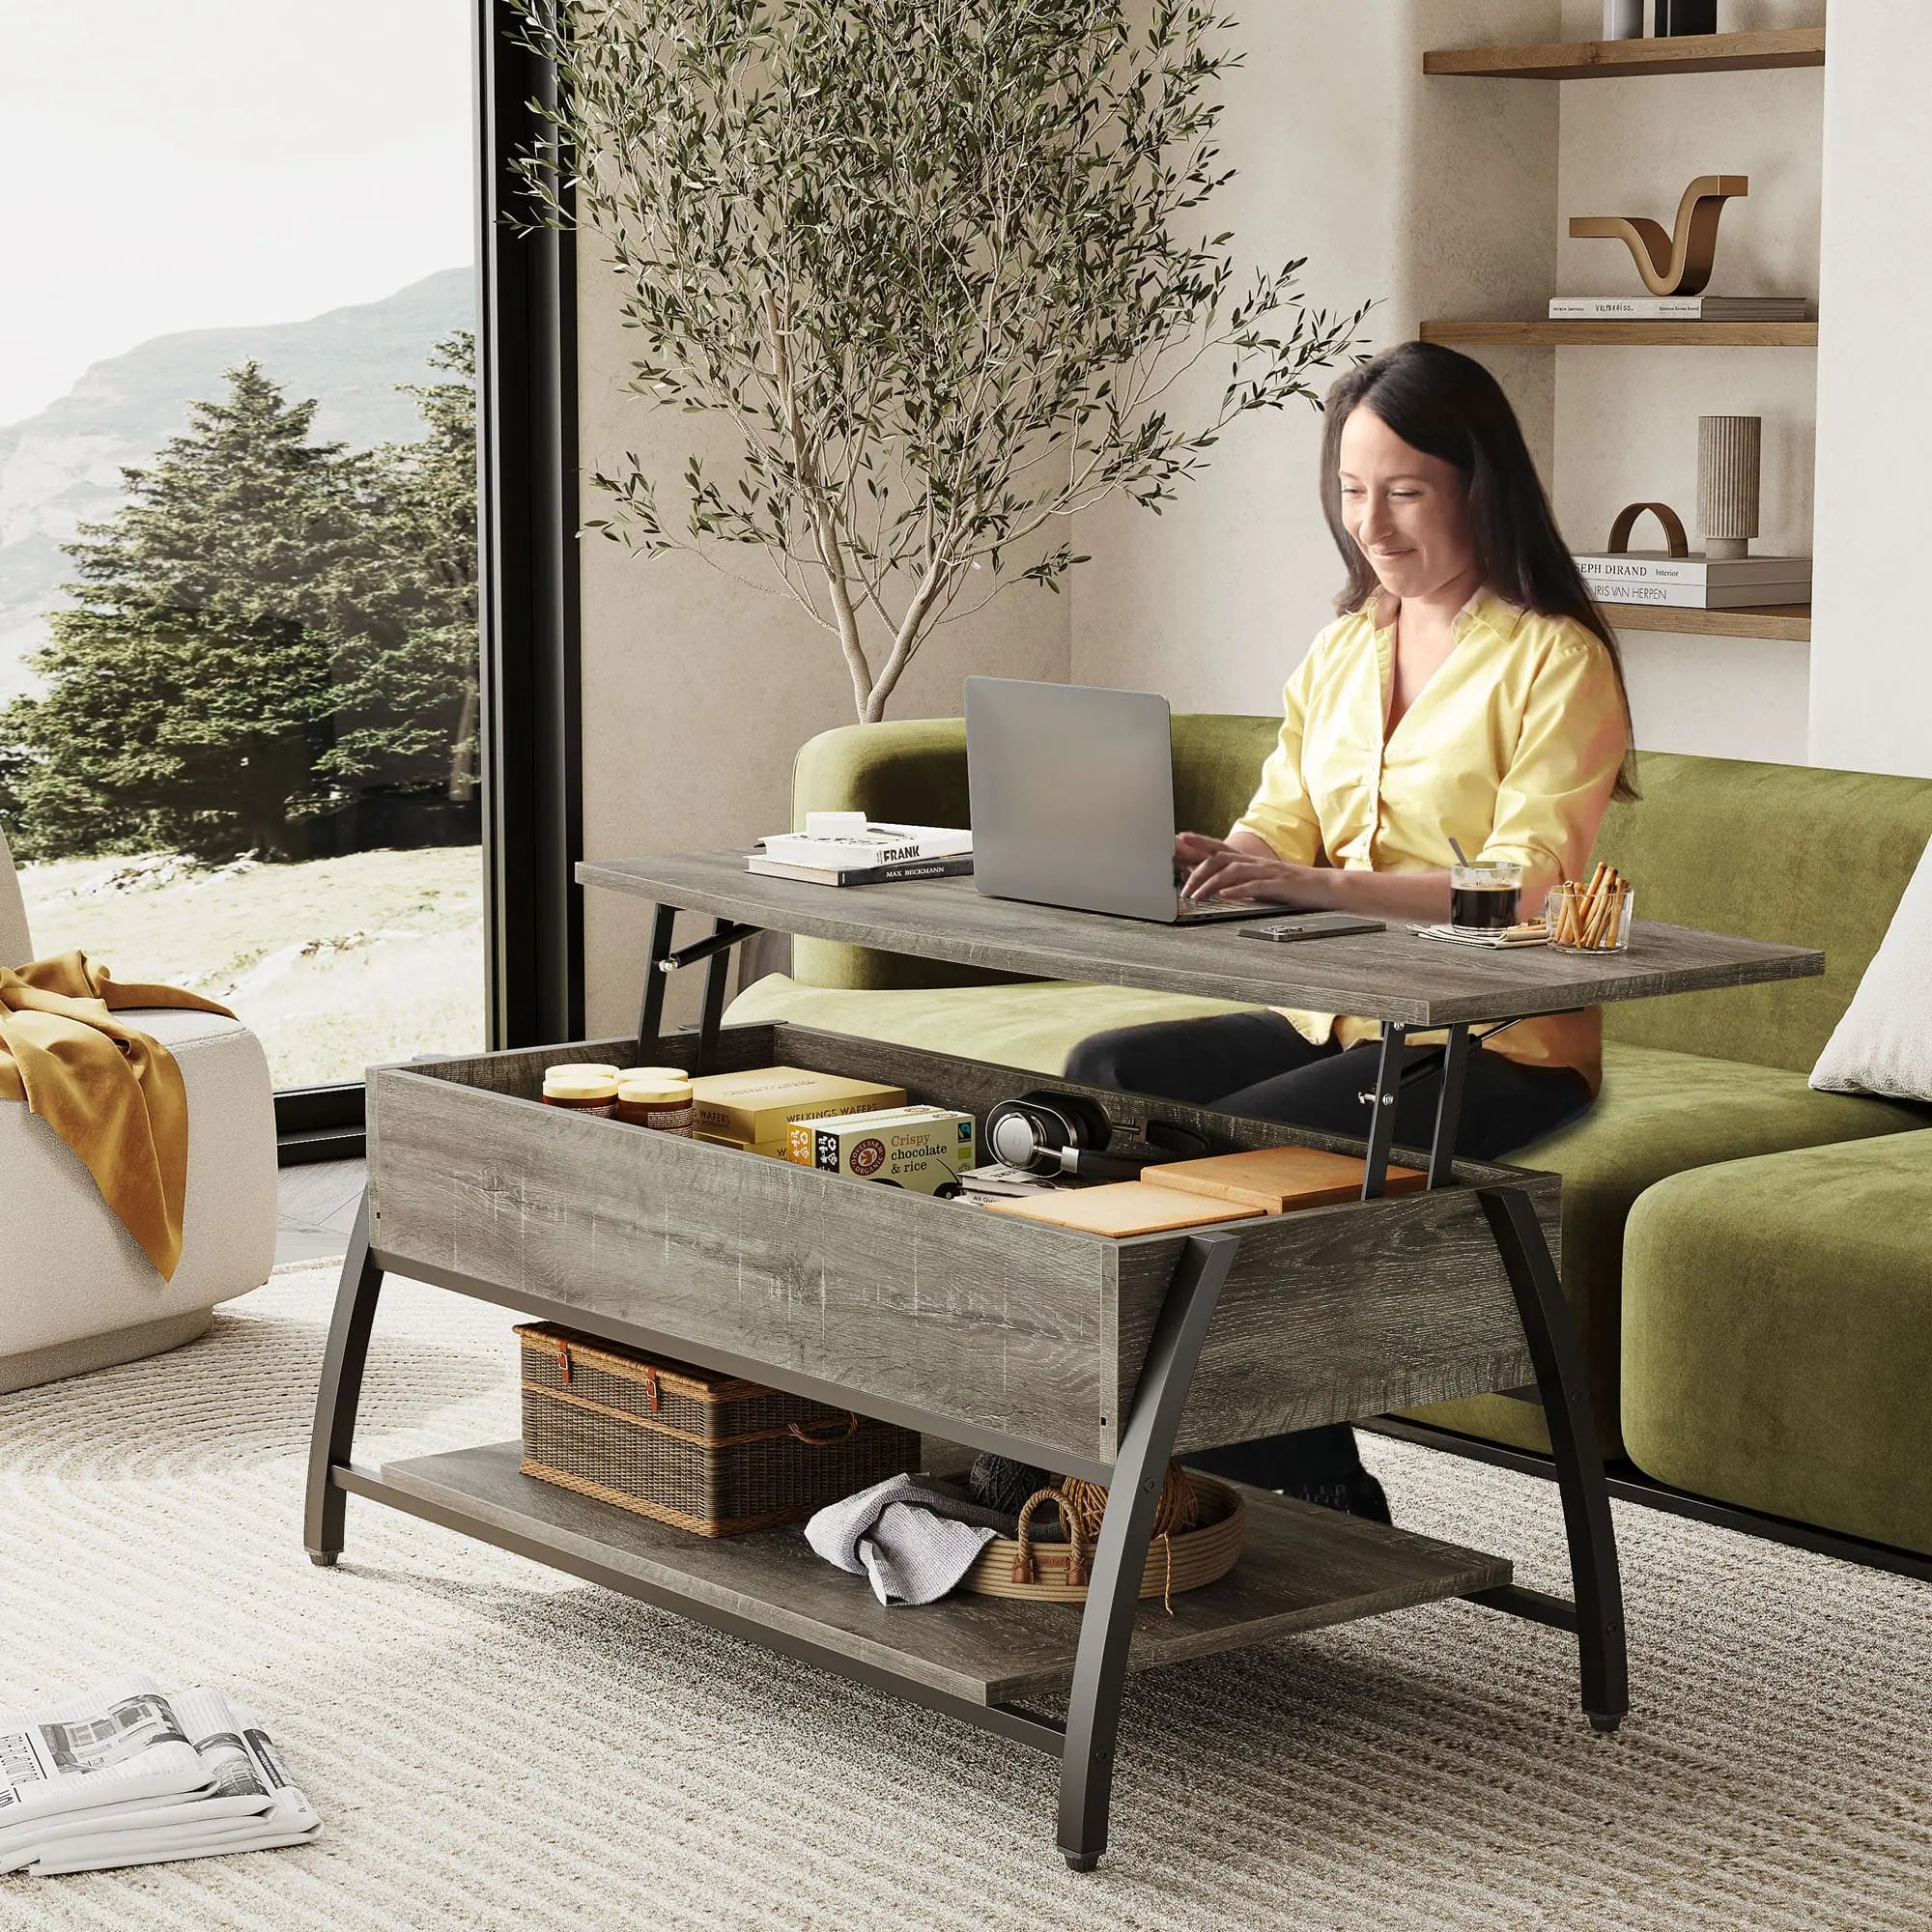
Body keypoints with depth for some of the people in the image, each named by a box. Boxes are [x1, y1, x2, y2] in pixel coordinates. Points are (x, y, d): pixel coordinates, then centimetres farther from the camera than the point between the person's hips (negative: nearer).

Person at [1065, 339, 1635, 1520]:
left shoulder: (1556, 660, -7)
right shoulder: (1342, 652, 16)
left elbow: (1523, 888, -19)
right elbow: (1277, 836, 10)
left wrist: (1314, 884, -33)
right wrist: (1197, 861, -15)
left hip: (1498, 1043, -7)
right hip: (1337, 1019, 8)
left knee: (1226, 1144, -27)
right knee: (1104, 1077, -15)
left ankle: (1312, 1497, -10)